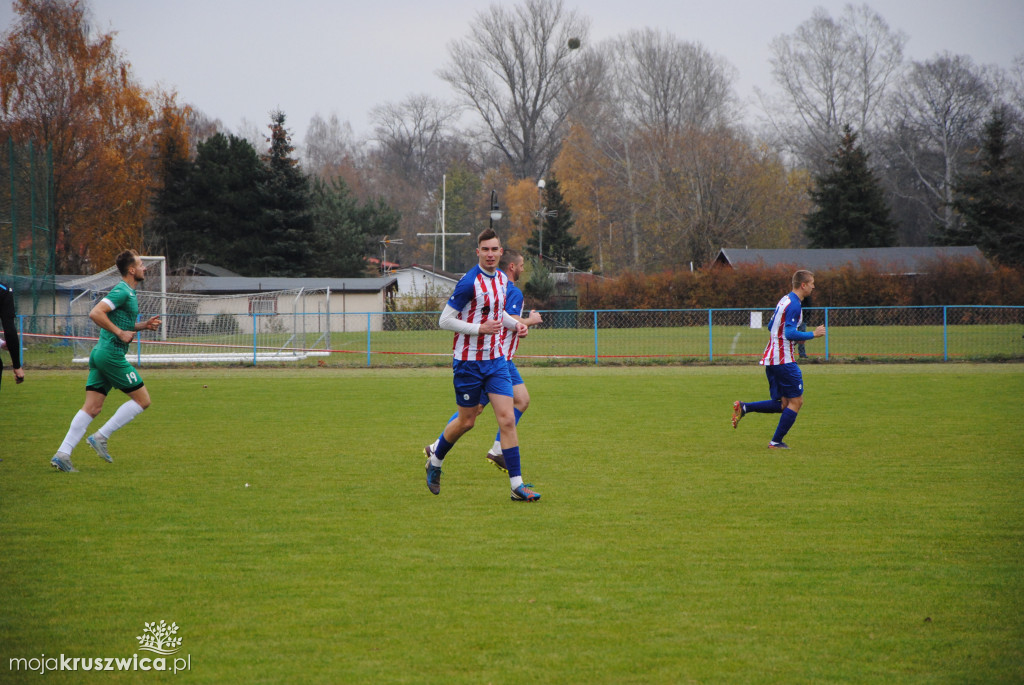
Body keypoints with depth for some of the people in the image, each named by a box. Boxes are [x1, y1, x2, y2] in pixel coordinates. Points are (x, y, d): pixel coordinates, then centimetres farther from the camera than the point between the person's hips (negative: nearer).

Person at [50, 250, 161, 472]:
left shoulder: (128, 293, 19)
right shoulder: (122, 291, -12)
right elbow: (95, 313, -23)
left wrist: (143, 325, 17)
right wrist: (120, 333, -20)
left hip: (101, 354, 10)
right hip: (112, 354, -10)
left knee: (92, 407, 4)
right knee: (142, 399, -1)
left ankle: (63, 453, -4)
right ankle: (101, 437, -3)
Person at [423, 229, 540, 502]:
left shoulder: (501, 279, 7)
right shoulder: (469, 282, -16)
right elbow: (445, 320, -15)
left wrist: (515, 324, 6)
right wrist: (479, 328, -23)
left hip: (495, 359, 6)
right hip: (468, 361, -5)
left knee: (507, 420, -5)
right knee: (467, 420, 7)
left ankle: (517, 485, -6)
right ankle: (435, 457, 36)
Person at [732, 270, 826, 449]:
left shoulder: (785, 300, 15)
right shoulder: (794, 305, -15)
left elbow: (770, 326, 24)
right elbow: (790, 333, -22)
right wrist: (813, 335, -13)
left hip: (770, 358, 9)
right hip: (783, 359, -9)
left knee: (782, 404, 13)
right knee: (795, 402, 0)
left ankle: (743, 407, 0)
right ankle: (776, 442, 0)